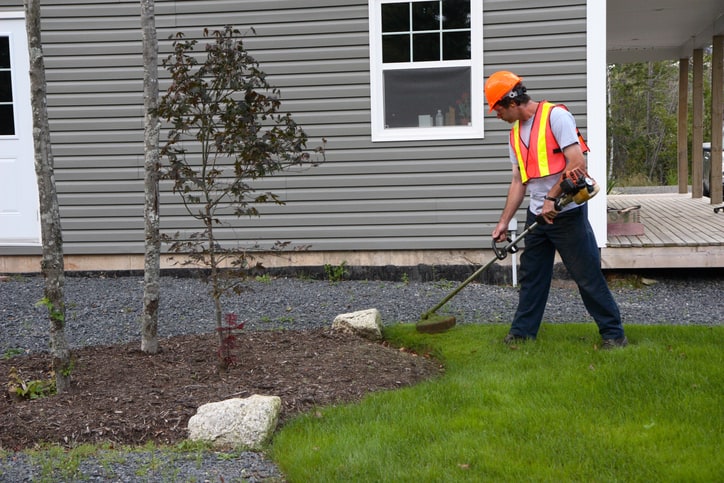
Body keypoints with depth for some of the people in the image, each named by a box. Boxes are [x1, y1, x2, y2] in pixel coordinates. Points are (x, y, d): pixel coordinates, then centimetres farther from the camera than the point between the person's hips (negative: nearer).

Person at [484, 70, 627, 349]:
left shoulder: (555, 116, -11)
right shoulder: (516, 133, 12)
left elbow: (577, 162, -18)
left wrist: (552, 198, -18)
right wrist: (504, 222, 9)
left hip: (568, 212, -7)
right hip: (537, 214, 8)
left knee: (588, 276, -1)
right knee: (531, 276, 12)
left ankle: (613, 334, 9)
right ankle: (523, 331, 23)